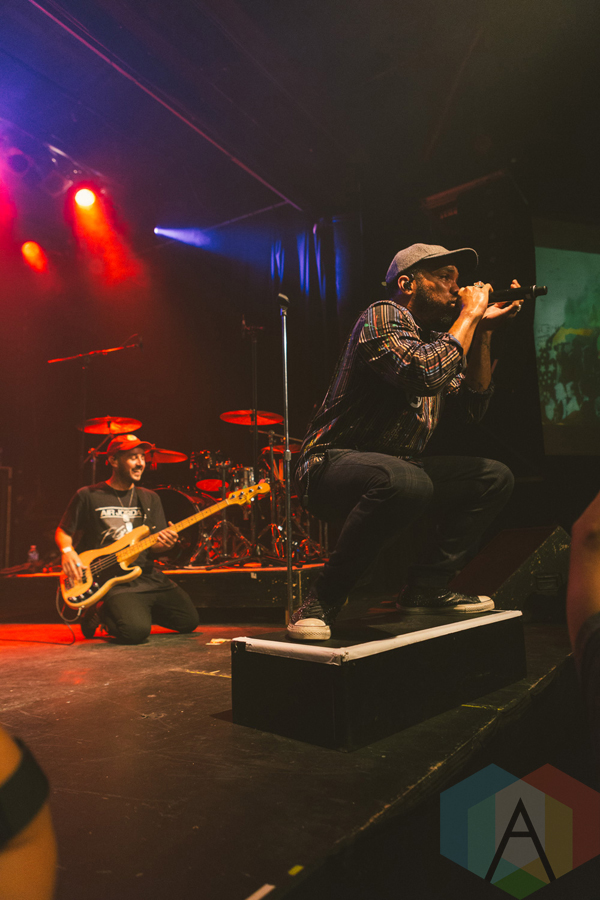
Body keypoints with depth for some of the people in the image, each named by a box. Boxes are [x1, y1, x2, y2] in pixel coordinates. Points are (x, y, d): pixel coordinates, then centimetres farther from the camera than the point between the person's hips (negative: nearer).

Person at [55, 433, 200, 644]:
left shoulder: (150, 499, 13)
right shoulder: (88, 496, 0)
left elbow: (151, 547, 10)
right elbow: (63, 532, 10)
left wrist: (163, 543, -14)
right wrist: (67, 552, -12)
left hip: (147, 576, 5)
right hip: (113, 581, -5)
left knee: (189, 621, -3)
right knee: (136, 631, -29)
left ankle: (136, 610, 18)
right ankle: (101, 612, 4)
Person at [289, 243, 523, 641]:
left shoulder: (436, 338, 16)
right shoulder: (384, 316, -11)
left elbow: (473, 406, 11)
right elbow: (424, 373, -30)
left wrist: (483, 332, 5)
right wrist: (469, 315, -15)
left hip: (397, 466, 9)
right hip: (333, 464, -9)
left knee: (495, 477, 7)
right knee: (404, 481, -40)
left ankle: (425, 589, 6)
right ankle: (322, 602, -20)